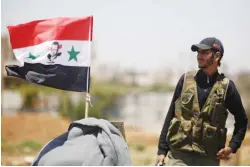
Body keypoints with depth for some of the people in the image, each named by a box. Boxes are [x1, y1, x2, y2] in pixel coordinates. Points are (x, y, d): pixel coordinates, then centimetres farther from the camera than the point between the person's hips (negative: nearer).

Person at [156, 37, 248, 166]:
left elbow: (241, 120, 11)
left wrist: (232, 146, -3)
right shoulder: (186, 79, 5)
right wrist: (162, 150, 3)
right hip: (178, 155, 1)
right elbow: (170, 116, 8)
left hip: (208, 158, 0)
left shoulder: (226, 87, 1)